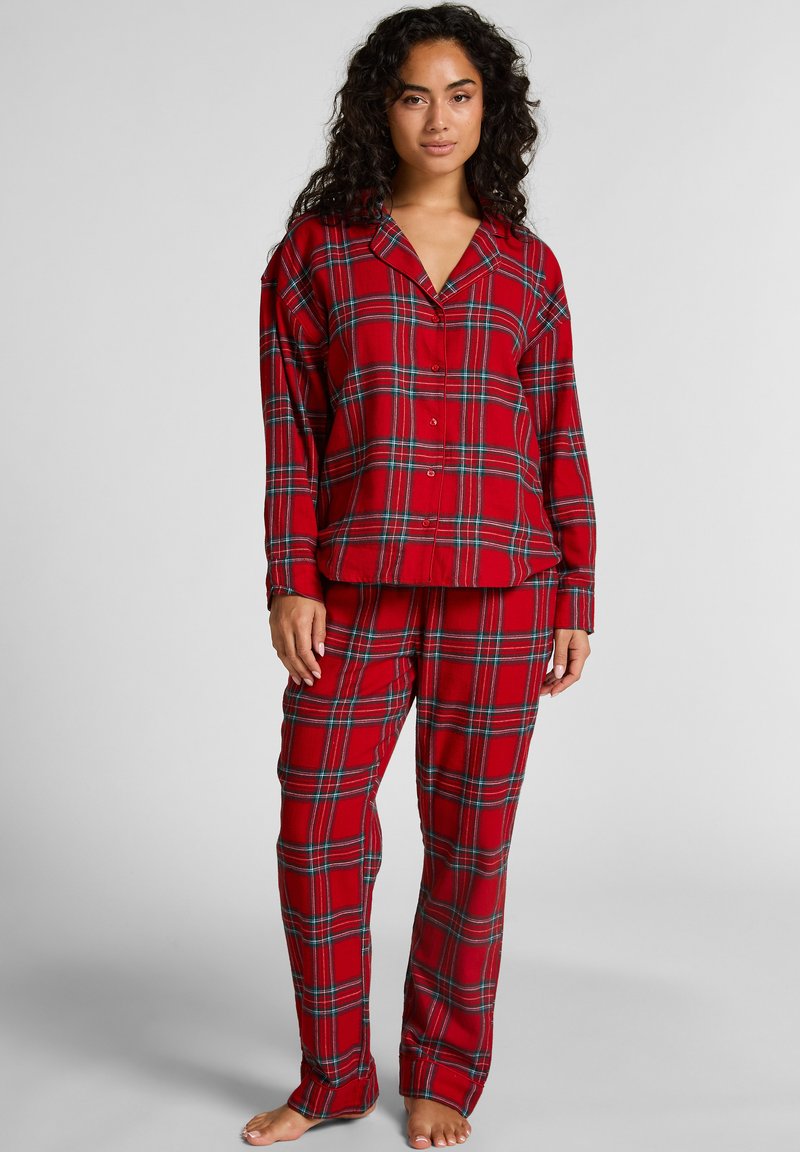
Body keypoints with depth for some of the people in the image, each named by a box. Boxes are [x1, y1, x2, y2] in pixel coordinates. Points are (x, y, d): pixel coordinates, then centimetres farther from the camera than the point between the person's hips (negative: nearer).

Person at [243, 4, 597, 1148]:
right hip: (355, 591, 0)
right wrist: (291, 582, -6)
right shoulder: (317, 251, 7)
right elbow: (290, 430, 2)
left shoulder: (528, 266, 10)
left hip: (499, 592, 1)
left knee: (470, 837, 6)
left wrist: (576, 598, 5)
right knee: (319, 829, 2)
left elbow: (561, 440, 9)